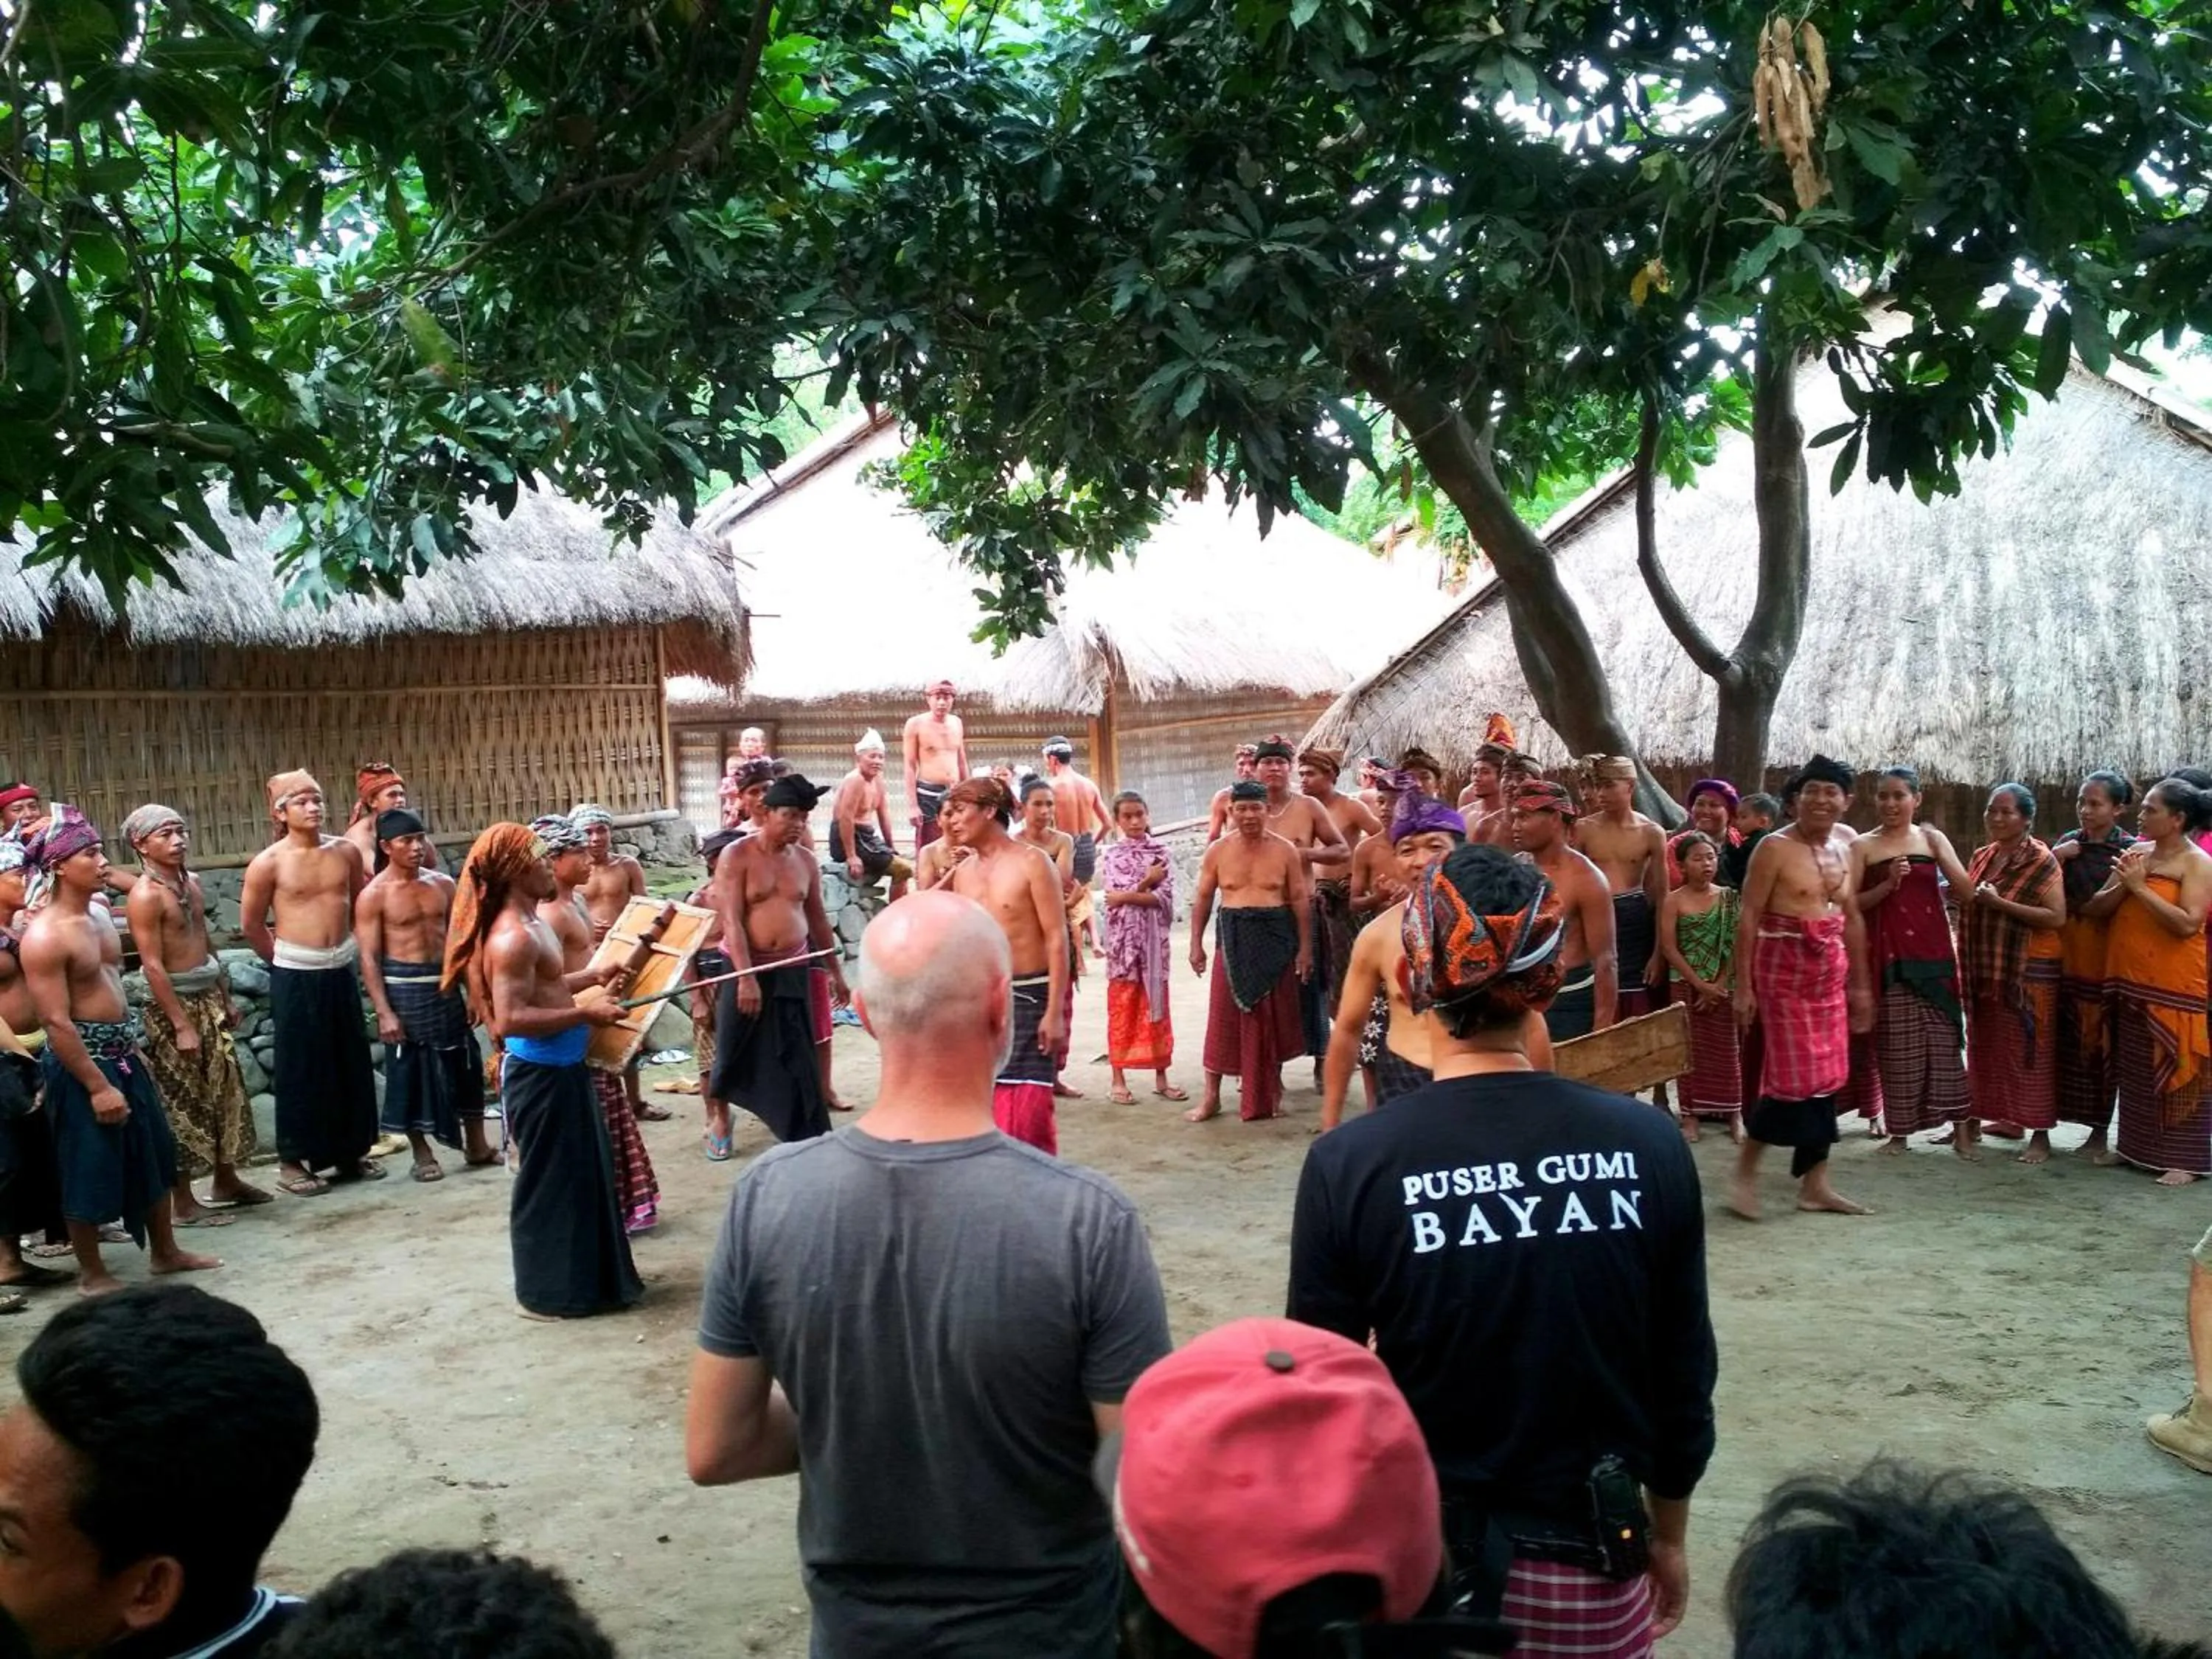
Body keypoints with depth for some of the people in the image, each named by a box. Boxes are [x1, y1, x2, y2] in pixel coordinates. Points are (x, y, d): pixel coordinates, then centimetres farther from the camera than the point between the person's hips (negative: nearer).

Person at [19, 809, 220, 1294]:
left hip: (121, 1054, 9)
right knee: (89, 1172, 4)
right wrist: (98, 1085, -21)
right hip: (80, 1062, -9)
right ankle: (92, 1273, 20)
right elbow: (55, 1022, -22)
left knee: (154, 1155, 17)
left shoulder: (99, 913, 6)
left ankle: (164, 1252, 33)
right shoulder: (45, 936, -21)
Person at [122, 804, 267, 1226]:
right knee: (182, 1103, -1)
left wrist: (225, 999, 17)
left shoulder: (191, 882, 8)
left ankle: (226, 1181, 29)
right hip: (173, 1004, -8)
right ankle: (182, 1202, 8)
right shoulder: (146, 895, -17)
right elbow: (153, 965, -20)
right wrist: (182, 1025, -21)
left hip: (208, 998, 8)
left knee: (225, 1091, 15)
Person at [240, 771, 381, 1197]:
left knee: (352, 1064, 10)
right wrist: (283, 960, 5)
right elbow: (251, 924, -1)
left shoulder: (346, 851, 2)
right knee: (299, 1069, 1)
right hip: (296, 978, -4)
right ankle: (293, 1161, 11)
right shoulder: (269, 863, -9)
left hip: (342, 971, 4)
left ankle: (352, 1151, 23)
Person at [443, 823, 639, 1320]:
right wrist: (586, 1013, -23)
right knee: (548, 1182, 2)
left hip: (563, 1068, 10)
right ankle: (549, 1292, 14)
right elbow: (511, 1018, -28)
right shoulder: (511, 937, -21)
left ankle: (586, 1280, 30)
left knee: (585, 1175, 18)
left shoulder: (533, 923, 11)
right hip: (539, 1074, -10)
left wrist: (592, 988, 18)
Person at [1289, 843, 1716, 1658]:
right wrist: (1667, 1537, 14)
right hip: (1593, 1568, 2)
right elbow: (1684, 1377, -2)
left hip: (1423, 1561, -1)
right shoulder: (1649, 1145, -12)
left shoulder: (1350, 1164, -17)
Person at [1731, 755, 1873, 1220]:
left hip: (1830, 974, 7)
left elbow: (1852, 921, 20)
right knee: (1794, 1074, -10)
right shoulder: (1775, 848, -8)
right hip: (1783, 970, -7)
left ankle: (1814, 1184, 15)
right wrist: (1742, 985, -15)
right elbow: (1748, 917, -11)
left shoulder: (1843, 854, 13)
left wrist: (1859, 984, 18)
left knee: (1827, 1077, 7)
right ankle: (1746, 1168, 6)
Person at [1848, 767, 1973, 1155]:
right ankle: (1899, 1131, 11)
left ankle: (1960, 1129, 6)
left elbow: (1964, 889, 0)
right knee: (1896, 1045, 2)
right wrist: (1888, 884, -16)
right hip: (1888, 954, -1)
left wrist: (1939, 847, -12)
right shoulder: (1863, 846, 3)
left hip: (1932, 950, 1)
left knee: (1944, 1039, 1)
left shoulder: (1932, 839, 7)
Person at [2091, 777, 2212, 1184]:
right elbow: (2095, 908, 8)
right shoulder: (2135, 853, 9)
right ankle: (2135, 1146, 24)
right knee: (2134, 1068, 13)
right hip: (2130, 981, 6)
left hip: (2176, 986, -6)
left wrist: (2141, 888, -18)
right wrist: (2122, 885, -11)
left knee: (2177, 1068, -2)